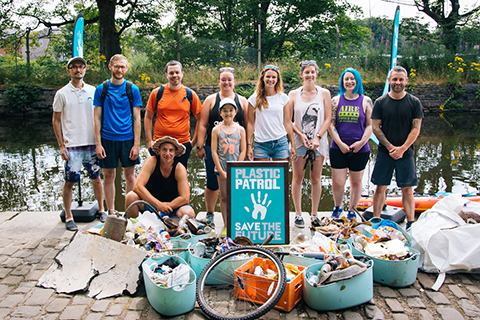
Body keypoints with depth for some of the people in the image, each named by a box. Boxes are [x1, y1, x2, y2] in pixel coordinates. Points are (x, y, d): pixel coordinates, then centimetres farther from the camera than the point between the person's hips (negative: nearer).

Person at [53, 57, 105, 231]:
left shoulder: (93, 91, 8)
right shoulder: (62, 94, 0)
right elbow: (55, 120, 3)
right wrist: (61, 145, -3)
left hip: (92, 142, 3)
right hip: (72, 144, -2)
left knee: (96, 178, 10)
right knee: (70, 181, 1)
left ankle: (101, 209, 26)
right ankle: (68, 217, 13)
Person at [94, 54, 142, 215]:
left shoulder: (133, 90, 3)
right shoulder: (101, 89, 3)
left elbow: (136, 119, 2)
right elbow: (97, 118, 4)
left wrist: (136, 144, -5)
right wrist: (98, 144, -4)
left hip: (128, 138, 0)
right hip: (108, 138, 0)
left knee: (130, 176, 5)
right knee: (109, 176, 7)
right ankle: (111, 212, 19)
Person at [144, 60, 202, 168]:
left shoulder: (190, 95, 2)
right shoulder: (156, 93, 2)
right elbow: (148, 118, 9)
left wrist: (194, 141, 4)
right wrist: (149, 141, 2)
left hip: (183, 143, 0)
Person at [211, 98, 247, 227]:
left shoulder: (240, 129, 2)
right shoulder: (216, 130, 1)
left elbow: (243, 151, 1)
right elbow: (214, 151, -1)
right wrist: (221, 171, -7)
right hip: (222, 169, 0)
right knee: (224, 197, 5)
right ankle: (226, 225, 13)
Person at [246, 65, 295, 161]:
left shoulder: (283, 98, 7)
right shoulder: (254, 99, 4)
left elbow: (287, 122, 9)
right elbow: (250, 123, 5)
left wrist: (292, 145, 7)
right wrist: (249, 145, 0)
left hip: (281, 143, 1)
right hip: (261, 144, -1)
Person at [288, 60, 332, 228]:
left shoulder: (324, 93, 5)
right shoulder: (293, 94, 4)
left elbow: (328, 118, 2)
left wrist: (317, 137, -9)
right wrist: (301, 135, -8)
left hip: (319, 142, 0)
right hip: (299, 141, 0)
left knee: (316, 179, 5)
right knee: (297, 178, 2)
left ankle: (314, 214, 16)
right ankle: (298, 214, 13)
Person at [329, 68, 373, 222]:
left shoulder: (366, 101, 5)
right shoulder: (336, 100, 6)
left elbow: (370, 125, 3)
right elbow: (331, 124, 2)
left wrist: (361, 142, -10)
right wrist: (340, 143, -8)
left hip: (360, 150, 0)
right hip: (338, 149, 0)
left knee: (356, 181, 9)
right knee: (337, 183, -2)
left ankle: (352, 210, 28)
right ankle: (337, 207, 25)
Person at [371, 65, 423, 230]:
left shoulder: (414, 102, 2)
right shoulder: (380, 102, 2)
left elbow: (416, 128, -2)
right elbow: (375, 127, -1)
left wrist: (402, 148, -12)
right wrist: (390, 147, -10)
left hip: (406, 153, 0)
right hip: (385, 152, 0)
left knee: (407, 189, 2)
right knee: (380, 188, 3)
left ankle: (411, 224, 9)